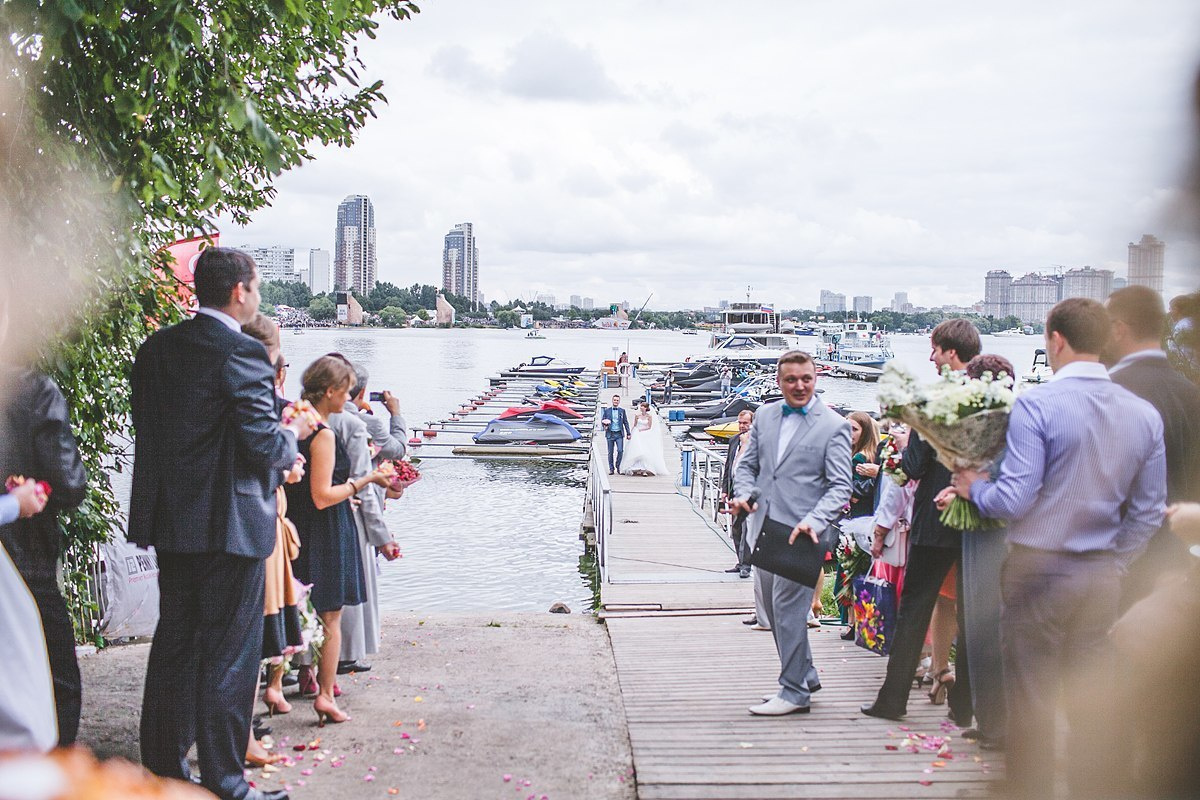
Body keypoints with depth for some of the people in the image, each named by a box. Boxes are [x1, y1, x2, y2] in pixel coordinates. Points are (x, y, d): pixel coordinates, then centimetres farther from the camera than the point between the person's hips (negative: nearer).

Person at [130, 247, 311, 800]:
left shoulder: (156, 347, 7)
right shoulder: (242, 354, -16)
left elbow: (150, 429, 12)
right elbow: (263, 443, -20)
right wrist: (294, 433, 2)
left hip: (169, 523, 8)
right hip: (229, 525, -7)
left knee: (172, 645, 18)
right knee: (228, 655, 2)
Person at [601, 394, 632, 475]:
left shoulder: (622, 411, 8)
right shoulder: (607, 411, 8)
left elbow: (626, 422, 9)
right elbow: (602, 421, 10)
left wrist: (628, 433, 4)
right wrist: (604, 426, -12)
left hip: (619, 434, 0)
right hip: (610, 434, 0)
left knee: (620, 450, -12)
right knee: (610, 452, 2)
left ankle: (618, 466, 9)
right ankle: (611, 469, 10)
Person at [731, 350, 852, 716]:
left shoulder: (834, 426, -6)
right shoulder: (764, 415, 11)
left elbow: (840, 487, -10)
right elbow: (747, 464, 17)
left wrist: (813, 522, -26)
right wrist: (744, 493, -4)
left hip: (800, 533, -6)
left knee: (788, 607, -7)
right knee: (775, 610, 14)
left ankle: (794, 692, 4)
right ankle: (805, 675, 30)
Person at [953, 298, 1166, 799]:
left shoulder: (1036, 406, -15)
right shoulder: (1145, 415, 3)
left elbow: (1014, 500, -19)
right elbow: (1149, 513, 8)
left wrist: (975, 488, 0)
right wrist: (1113, 563, 18)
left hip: (1039, 570, -5)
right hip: (1104, 576, 5)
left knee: (1031, 701, 5)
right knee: (1095, 702, 12)